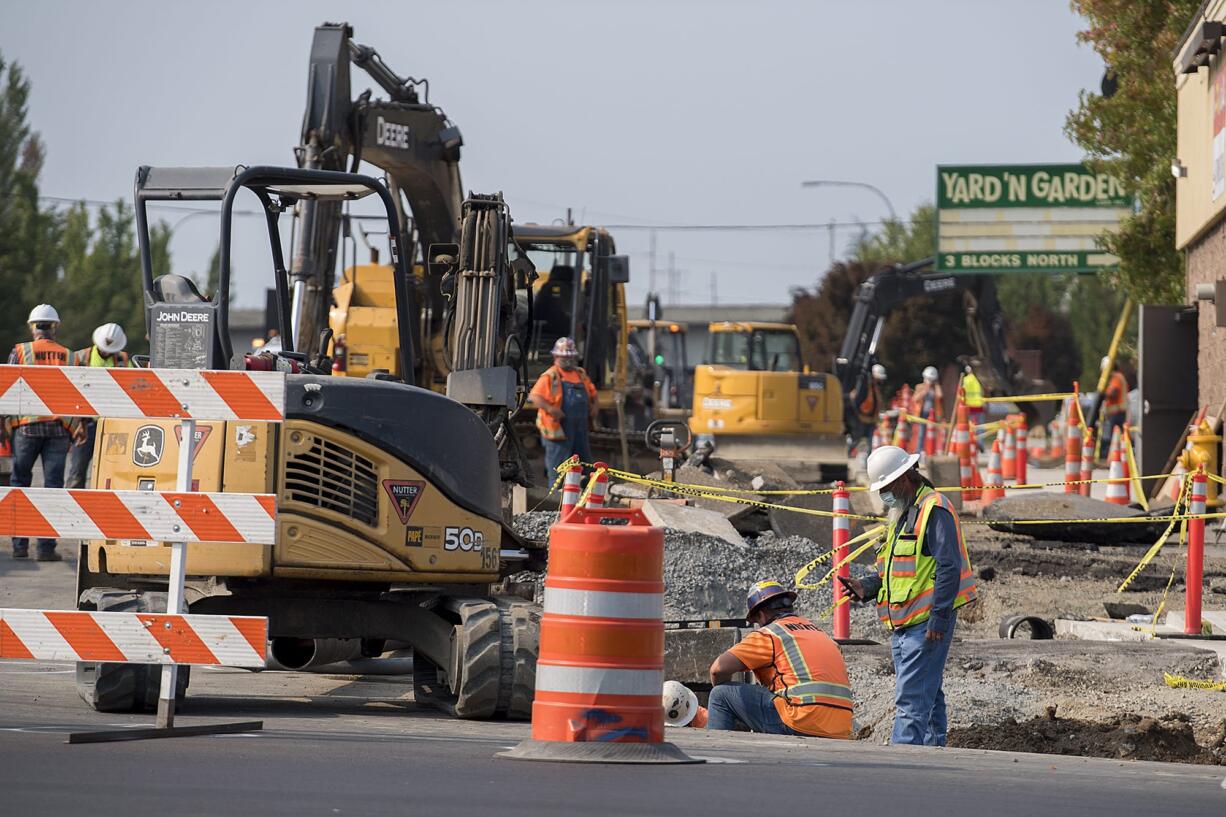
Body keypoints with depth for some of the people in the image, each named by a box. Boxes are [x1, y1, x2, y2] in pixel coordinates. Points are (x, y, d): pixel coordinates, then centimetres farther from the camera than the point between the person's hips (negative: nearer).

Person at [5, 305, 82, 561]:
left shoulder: (20, 352, 1)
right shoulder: (67, 356, 8)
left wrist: (5, 424, 1)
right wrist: (77, 428, 15)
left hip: (26, 426, -1)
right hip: (58, 427, 1)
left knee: (19, 482, 10)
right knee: (53, 485, 3)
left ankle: (20, 543, 5)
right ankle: (46, 546, -2)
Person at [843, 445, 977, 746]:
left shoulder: (934, 510, -11)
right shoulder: (901, 514, 21)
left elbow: (949, 569, -17)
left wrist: (938, 620, -21)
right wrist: (867, 587, 11)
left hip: (926, 624, -10)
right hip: (903, 626, 10)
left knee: (912, 701, -14)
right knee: (928, 698, 12)